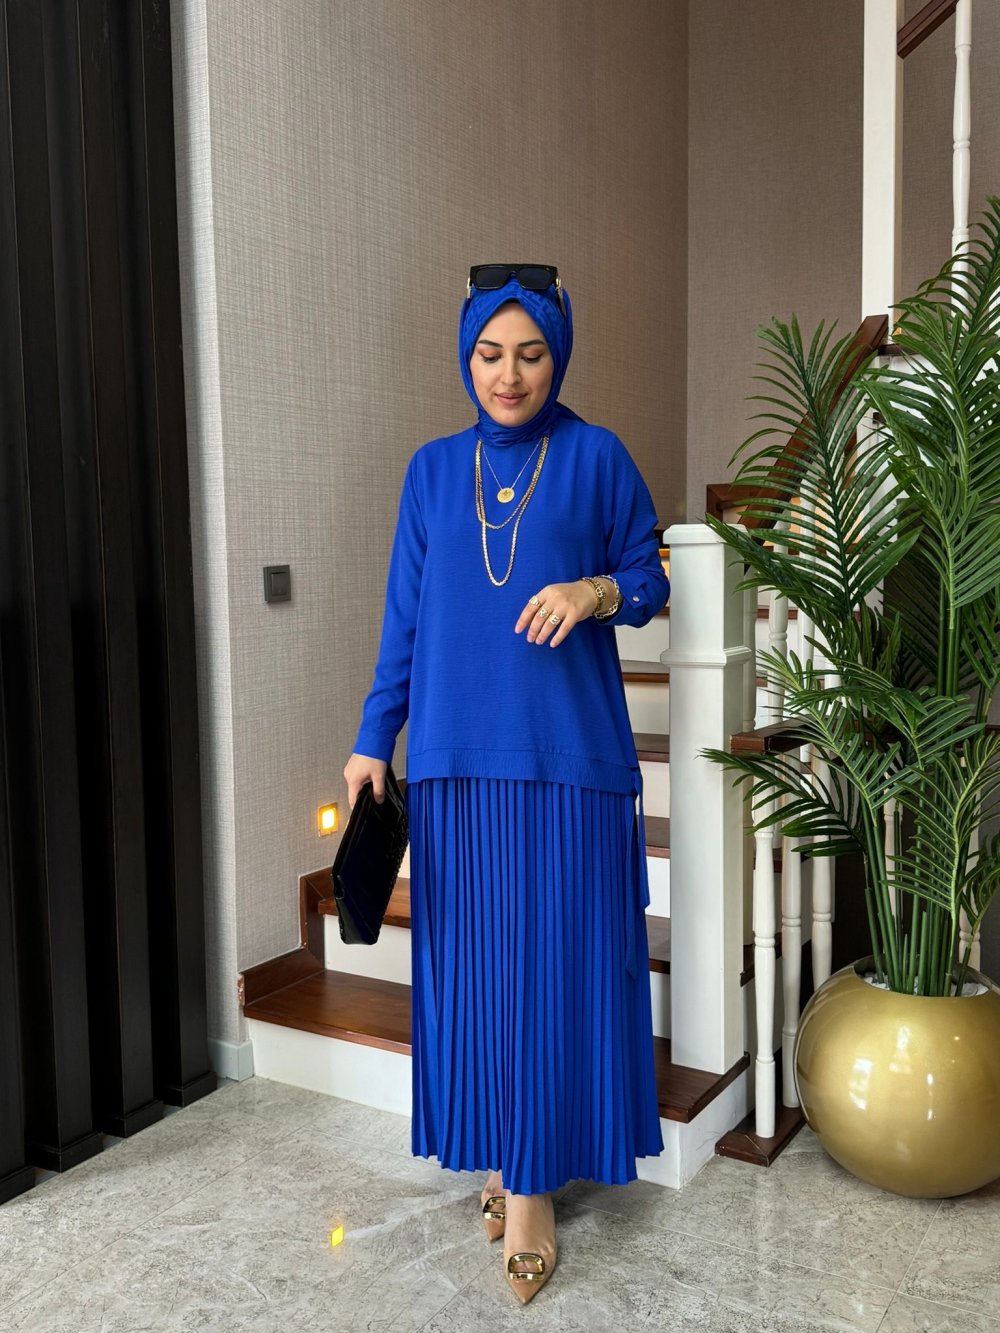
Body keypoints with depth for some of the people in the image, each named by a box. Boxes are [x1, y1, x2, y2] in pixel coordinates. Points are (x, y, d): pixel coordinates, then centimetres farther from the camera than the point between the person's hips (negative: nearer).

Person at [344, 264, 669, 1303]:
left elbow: (648, 579, 6)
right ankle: (502, 1154, 25)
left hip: (567, 753, -3)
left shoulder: (597, 458, 2)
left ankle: (533, 1185, 13)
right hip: (456, 756, 3)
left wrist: (595, 592, -17)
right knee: (470, 961, 8)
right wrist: (373, 741, 7)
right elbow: (404, 616, 10)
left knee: (555, 962, 0)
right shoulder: (433, 469, 10)